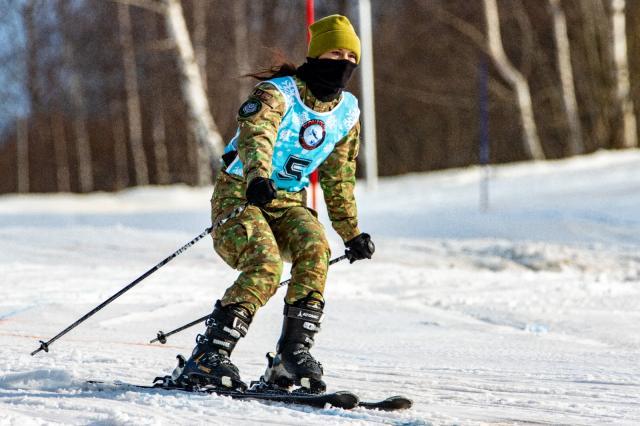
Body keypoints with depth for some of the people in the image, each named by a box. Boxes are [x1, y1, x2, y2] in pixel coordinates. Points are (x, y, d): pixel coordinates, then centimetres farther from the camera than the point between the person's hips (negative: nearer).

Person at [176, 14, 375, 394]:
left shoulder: (347, 113, 8)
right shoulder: (277, 93, -13)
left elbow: (339, 180, 21)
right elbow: (256, 134, -34)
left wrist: (351, 233, 25)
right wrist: (257, 176, -55)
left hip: (289, 202, 5)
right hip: (239, 193, -5)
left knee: (315, 251, -26)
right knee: (266, 265, -31)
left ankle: (293, 353, -22)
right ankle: (209, 355, -27)